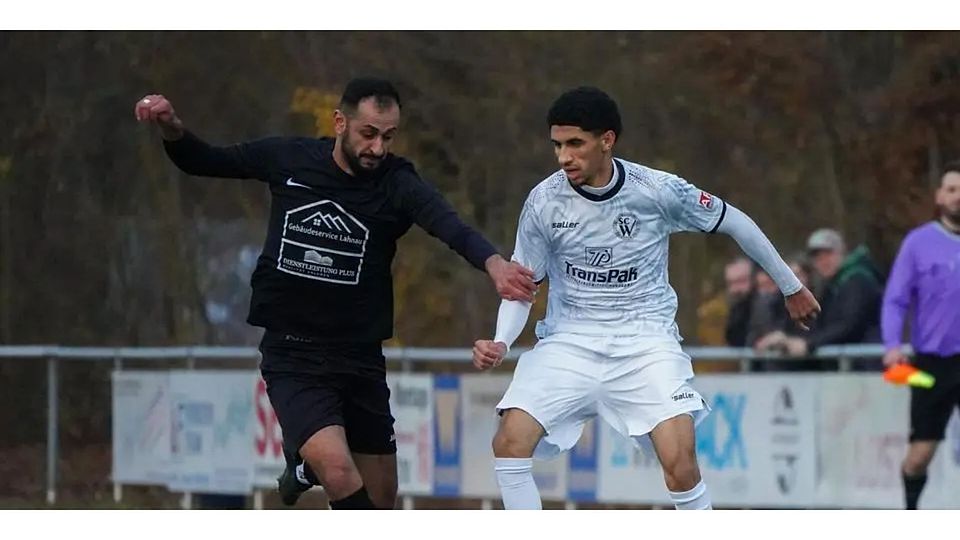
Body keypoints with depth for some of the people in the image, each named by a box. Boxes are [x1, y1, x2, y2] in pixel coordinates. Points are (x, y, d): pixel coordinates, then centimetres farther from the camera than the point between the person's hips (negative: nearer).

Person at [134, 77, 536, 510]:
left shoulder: (398, 185, -10)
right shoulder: (288, 160, -5)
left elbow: (451, 227, -31)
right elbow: (202, 161, 10)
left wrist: (494, 264, -51)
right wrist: (172, 128, -12)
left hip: (361, 360, 2)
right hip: (293, 355, -2)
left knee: (380, 499, 10)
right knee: (339, 471, -26)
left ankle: (307, 465, 40)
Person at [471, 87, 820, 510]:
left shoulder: (659, 190, -10)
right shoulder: (544, 201, -7)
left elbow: (733, 222, 6)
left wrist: (791, 287, 16)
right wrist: (500, 343, -15)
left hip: (645, 339, -2)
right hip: (569, 343, 2)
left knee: (679, 460, -20)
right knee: (510, 441, -19)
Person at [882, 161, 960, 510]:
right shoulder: (919, 242, -1)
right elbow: (895, 300, -4)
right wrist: (893, 345, -18)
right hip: (932, 362, -1)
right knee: (921, 452, 3)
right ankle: (911, 515, 24)